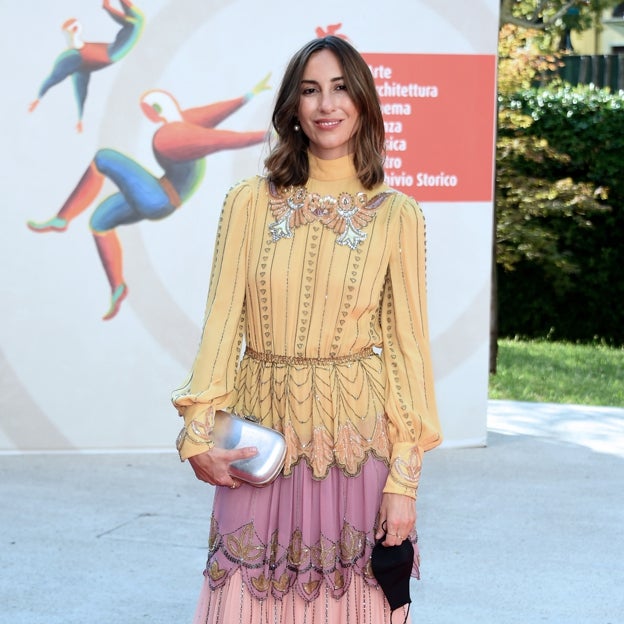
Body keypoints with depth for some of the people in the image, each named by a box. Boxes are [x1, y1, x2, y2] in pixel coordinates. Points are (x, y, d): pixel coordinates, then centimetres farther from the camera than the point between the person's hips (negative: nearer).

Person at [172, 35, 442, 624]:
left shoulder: (396, 215, 0)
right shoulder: (250, 202, 3)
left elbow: (407, 344, -1)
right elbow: (222, 320, 1)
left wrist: (404, 478, -6)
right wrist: (198, 435, -9)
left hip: (355, 439, -1)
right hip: (261, 441, 1)